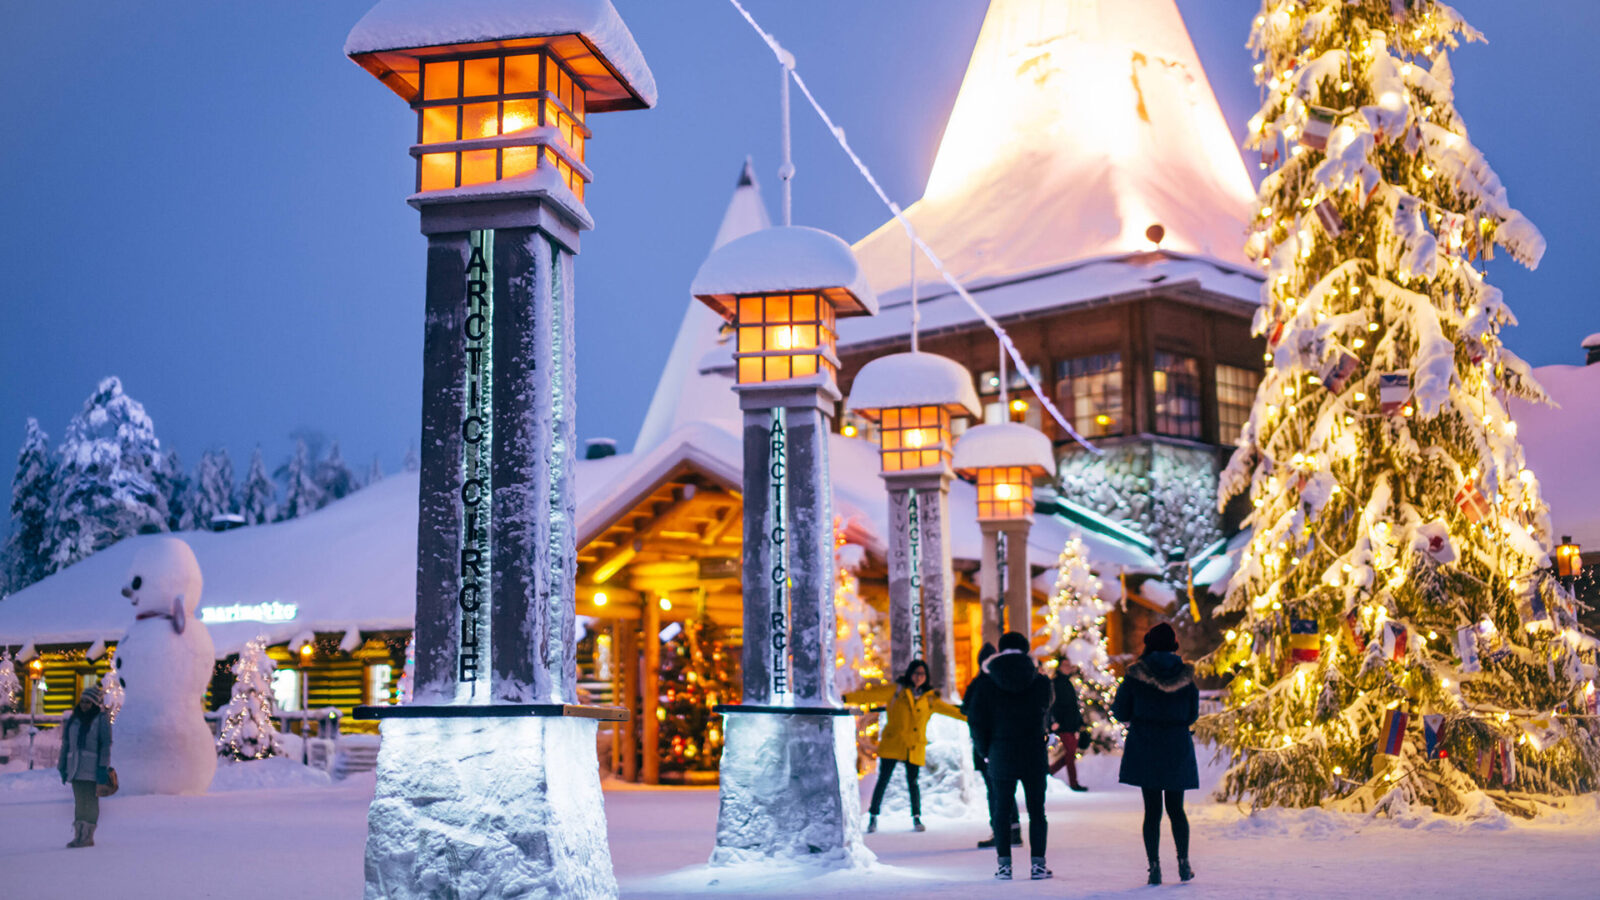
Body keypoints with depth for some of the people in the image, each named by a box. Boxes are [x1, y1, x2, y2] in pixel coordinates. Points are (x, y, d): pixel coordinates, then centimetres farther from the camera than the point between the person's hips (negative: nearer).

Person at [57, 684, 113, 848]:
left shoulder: (101, 719, -3)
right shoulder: (73, 719, 12)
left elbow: (106, 745, -8)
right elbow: (66, 744, 15)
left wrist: (103, 768, -15)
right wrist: (63, 767, 11)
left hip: (92, 770, -5)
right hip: (76, 769, 5)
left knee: (91, 802, -2)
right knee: (79, 802, 7)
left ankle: (88, 836, 0)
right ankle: (78, 835, 10)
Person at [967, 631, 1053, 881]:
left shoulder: (987, 684, -4)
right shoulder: (1041, 682, -3)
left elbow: (977, 722, -4)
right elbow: (1046, 715, 7)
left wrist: (985, 752, 6)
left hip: (1001, 755, 0)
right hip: (1034, 757, 0)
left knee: (1001, 810, 9)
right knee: (1036, 810, 8)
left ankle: (1004, 863, 6)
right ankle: (1038, 863, 5)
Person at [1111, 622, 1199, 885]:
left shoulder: (1135, 676, -8)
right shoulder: (1186, 676, -2)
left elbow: (1121, 713, -4)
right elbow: (1192, 715, 6)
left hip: (1145, 750, -2)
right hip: (1177, 750, 2)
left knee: (1152, 810, 3)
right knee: (1176, 809, 14)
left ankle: (1154, 866, 2)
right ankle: (1184, 863, 13)